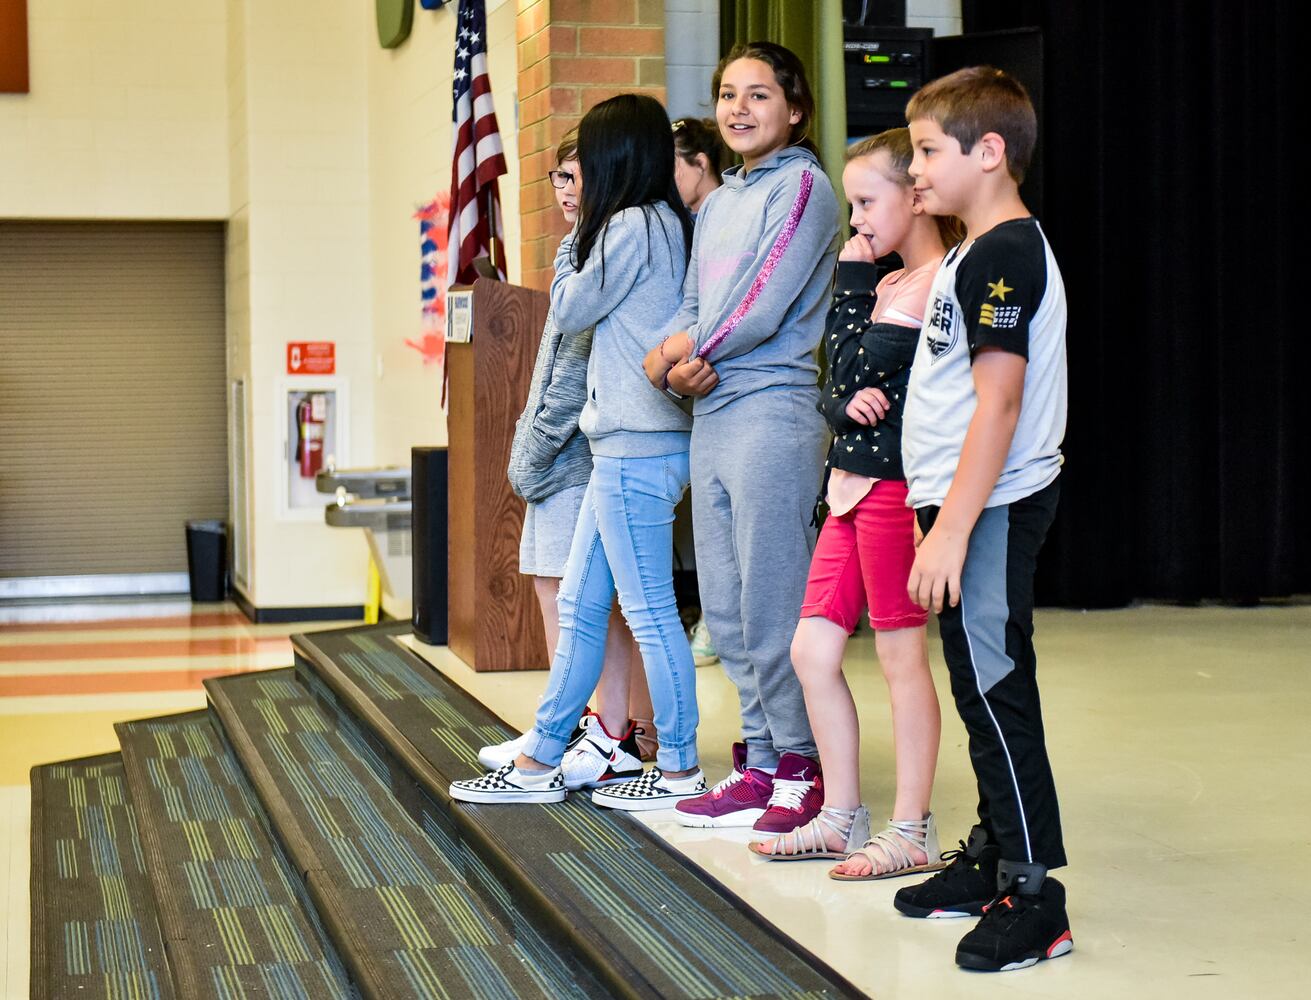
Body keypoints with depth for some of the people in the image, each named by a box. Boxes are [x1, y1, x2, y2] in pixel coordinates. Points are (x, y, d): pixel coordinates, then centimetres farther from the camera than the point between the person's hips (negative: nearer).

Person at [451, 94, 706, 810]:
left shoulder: (633, 225, -13)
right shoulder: (667, 223, 16)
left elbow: (570, 310, -3)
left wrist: (572, 244, 8)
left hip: (637, 448, -10)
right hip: (628, 446, 10)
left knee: (649, 610, -4)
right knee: (578, 605, 13)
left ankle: (680, 770, 4)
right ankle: (540, 762, 19)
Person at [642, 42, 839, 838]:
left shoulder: (802, 186, -6)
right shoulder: (718, 204, 20)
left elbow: (765, 307, -15)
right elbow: (693, 309, 15)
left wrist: (686, 351, -3)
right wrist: (675, 363, -5)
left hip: (773, 413, -9)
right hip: (711, 416, 9)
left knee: (774, 607, -7)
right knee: (726, 608, 10)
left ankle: (804, 772, 1)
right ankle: (761, 763, 18)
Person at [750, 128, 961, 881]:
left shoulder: (941, 284, -13)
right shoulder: (887, 285, 16)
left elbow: (858, 370, -18)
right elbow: (835, 390, 10)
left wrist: (855, 282, -10)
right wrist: (848, 403, -7)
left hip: (895, 487, -9)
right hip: (852, 483, 9)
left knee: (901, 655, -1)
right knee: (814, 649, 10)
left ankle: (913, 833, 9)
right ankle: (842, 818, 21)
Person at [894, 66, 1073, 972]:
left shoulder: (1002, 254, -16)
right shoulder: (979, 255, 16)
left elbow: (998, 404, -22)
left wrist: (953, 530, -23)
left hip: (991, 510, -10)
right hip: (970, 506, 10)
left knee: (997, 692, -8)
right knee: (983, 690, 16)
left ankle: (1033, 898, -3)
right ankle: (994, 857, 27)